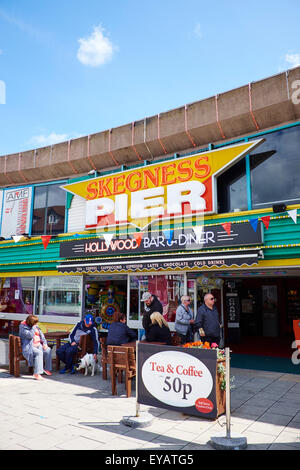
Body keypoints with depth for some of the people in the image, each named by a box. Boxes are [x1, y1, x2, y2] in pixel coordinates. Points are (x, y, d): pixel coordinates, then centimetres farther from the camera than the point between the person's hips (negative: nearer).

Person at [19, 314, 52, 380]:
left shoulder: (35, 326, 12)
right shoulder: (23, 328, -10)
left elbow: (41, 335, 14)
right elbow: (30, 336, -25)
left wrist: (44, 343, 0)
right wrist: (33, 327, -18)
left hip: (38, 345, 7)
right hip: (29, 347, -7)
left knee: (48, 350, -17)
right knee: (39, 352, -34)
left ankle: (47, 369, -4)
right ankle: (37, 374, -34)